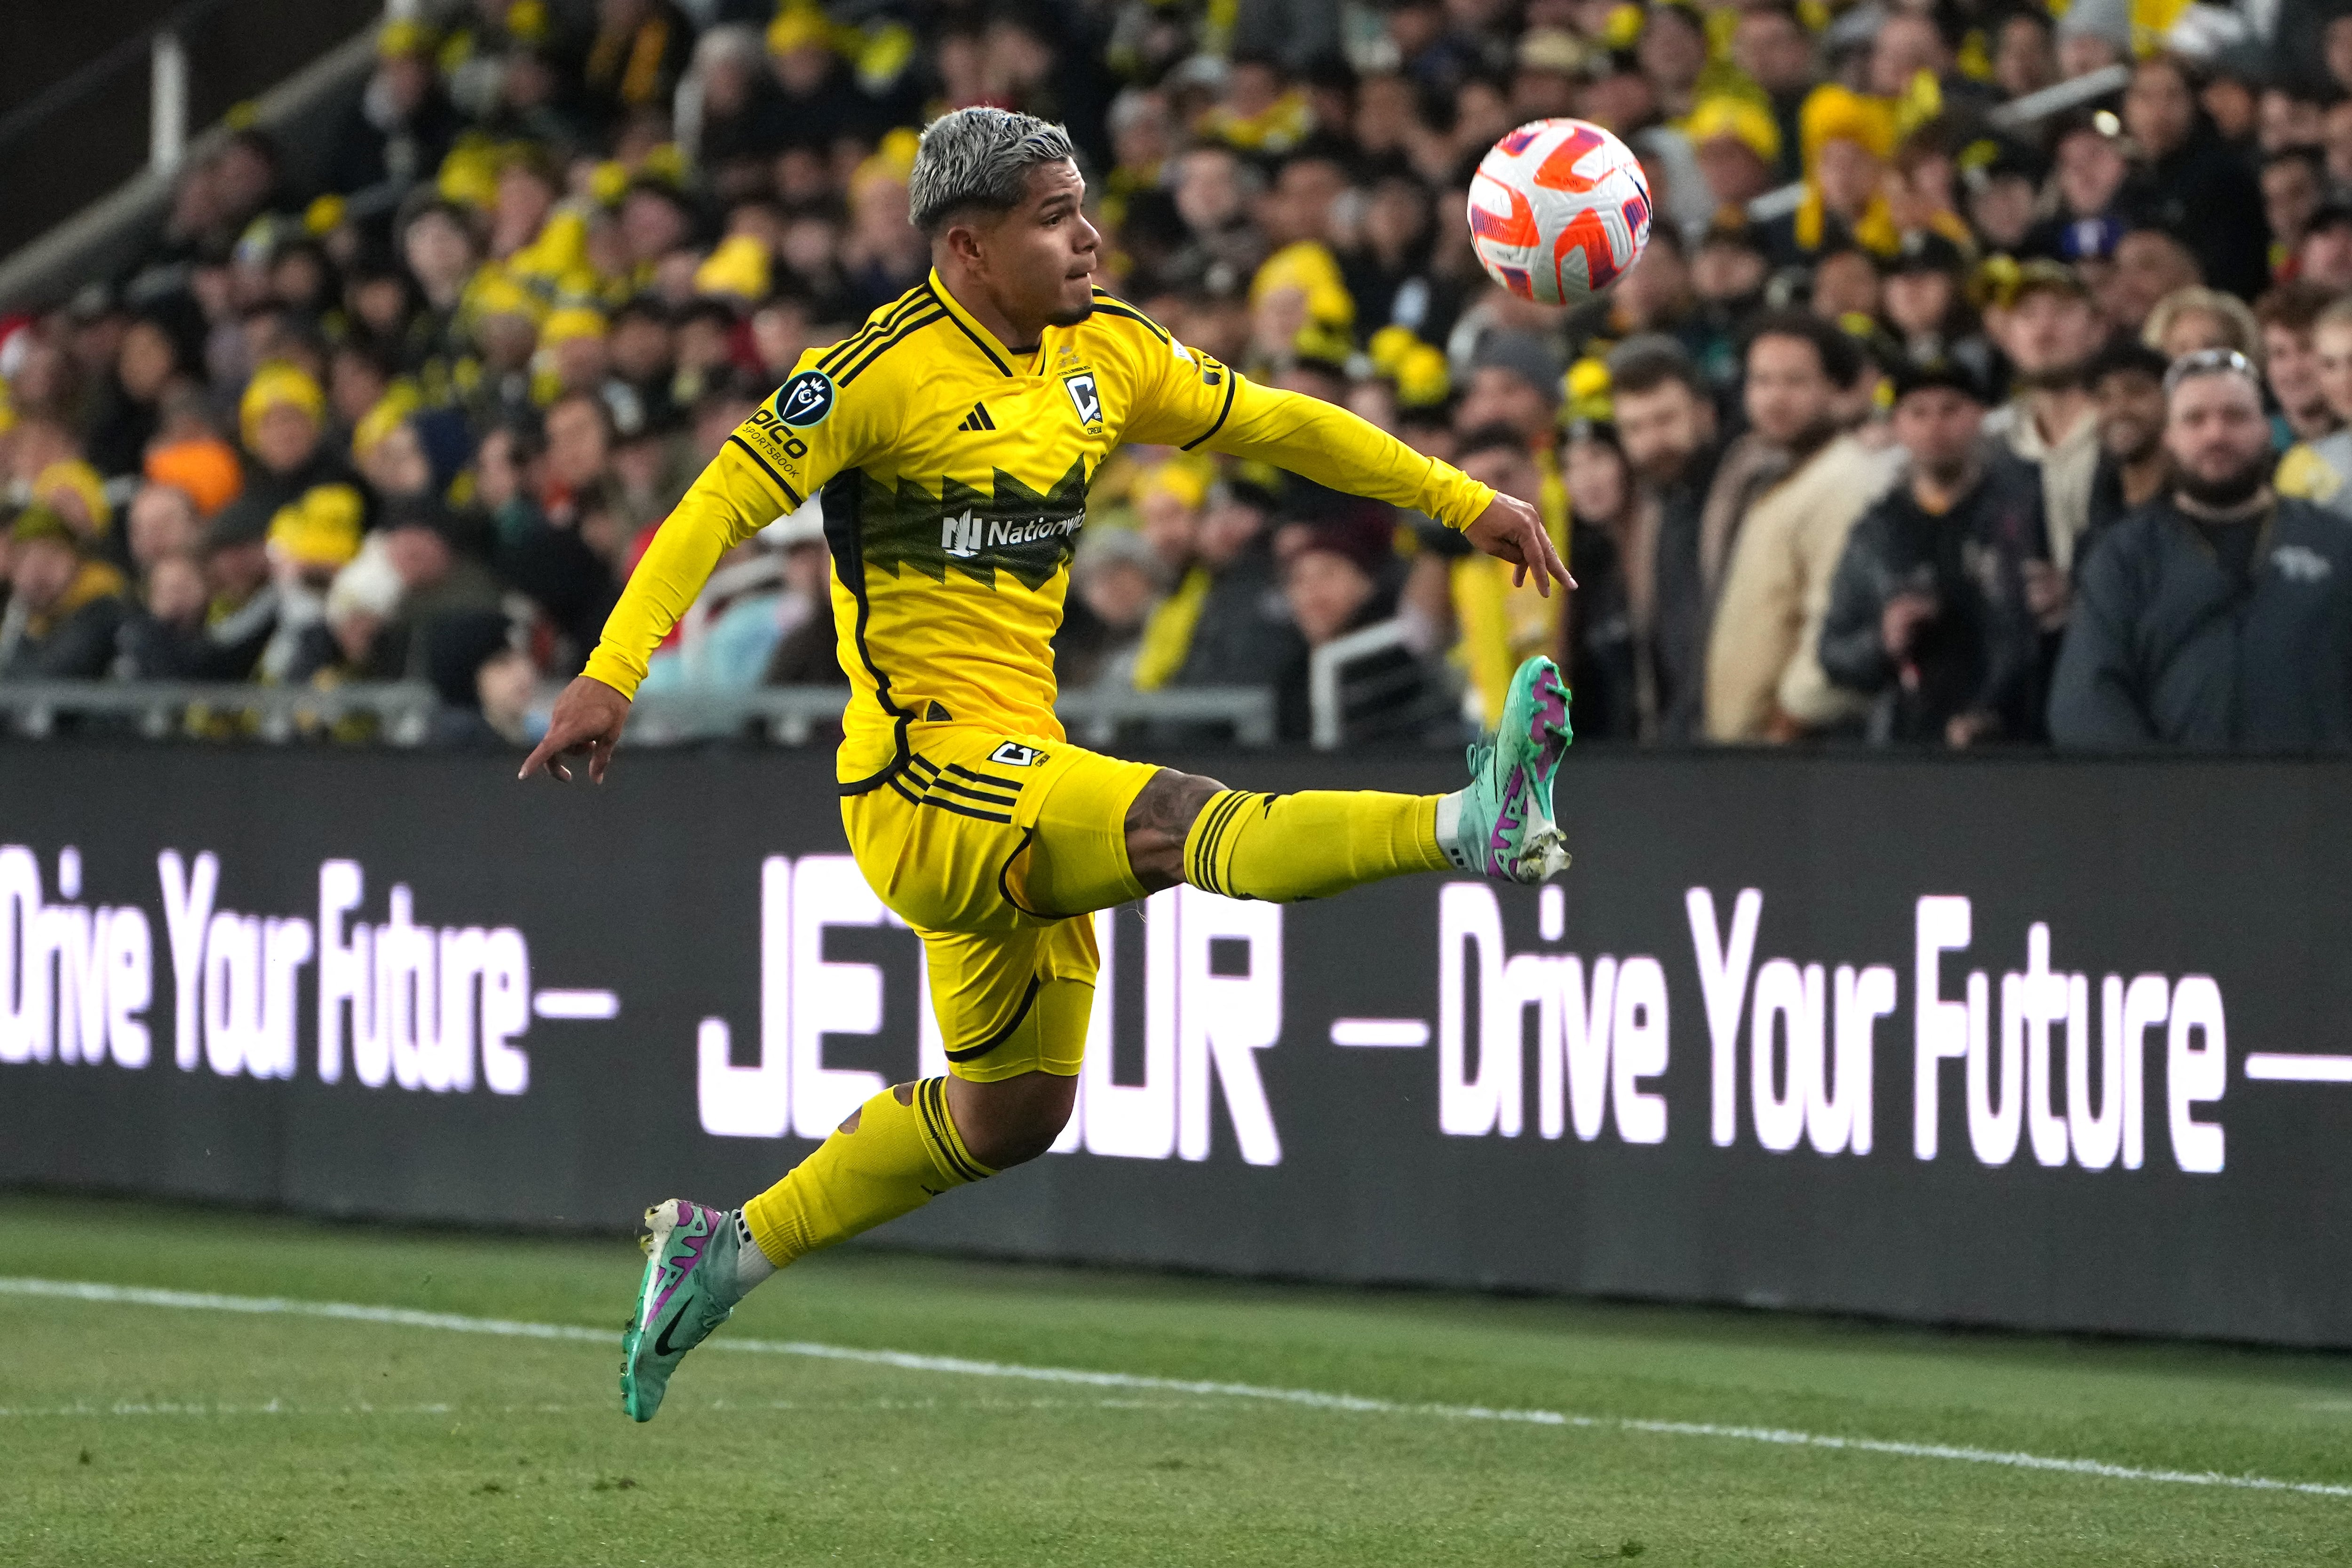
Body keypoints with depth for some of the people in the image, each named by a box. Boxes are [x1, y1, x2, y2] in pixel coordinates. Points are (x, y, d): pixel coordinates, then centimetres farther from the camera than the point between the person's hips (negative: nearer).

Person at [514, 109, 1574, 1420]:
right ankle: (1473, 825, -50)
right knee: (1178, 821, -28)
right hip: (918, 774, -9)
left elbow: (1275, 425, 20)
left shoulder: (1110, 355, 10)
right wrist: (612, 673, -23)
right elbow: (727, 502, -13)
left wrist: (1465, 501, 19)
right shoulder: (888, 369, -11)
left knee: (1014, 1111, 15)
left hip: (1014, 795, 9)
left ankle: (721, 1255, 25)